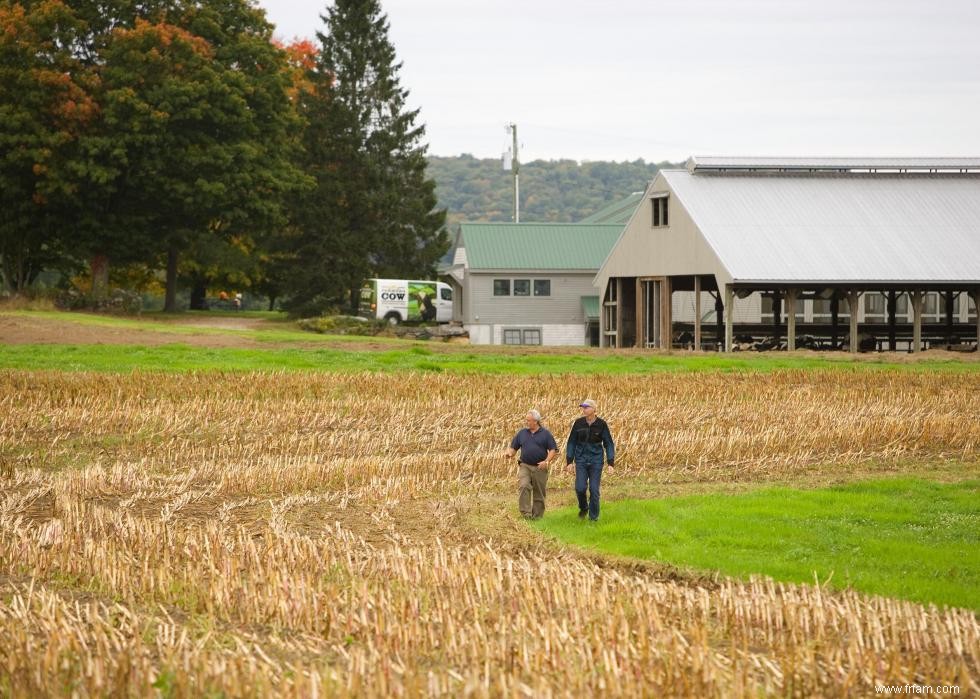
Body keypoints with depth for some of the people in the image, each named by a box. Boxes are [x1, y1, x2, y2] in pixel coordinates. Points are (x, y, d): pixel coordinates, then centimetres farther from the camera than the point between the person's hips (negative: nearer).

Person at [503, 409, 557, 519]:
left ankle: (537, 514, 16)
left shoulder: (545, 434, 1)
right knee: (523, 487, -21)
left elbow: (553, 450, 0)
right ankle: (526, 513, -21)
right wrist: (509, 453, -9)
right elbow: (513, 447, 14)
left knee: (539, 492, 4)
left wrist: (546, 461, -14)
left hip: (540, 468, -1)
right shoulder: (522, 433, 9)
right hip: (524, 466, 1)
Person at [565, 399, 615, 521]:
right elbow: (571, 442, 5)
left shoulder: (601, 424, -7)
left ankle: (594, 516, 10)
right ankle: (583, 508, 21)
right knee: (580, 488, -9)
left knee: (594, 489, -3)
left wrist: (610, 463, -7)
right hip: (581, 460, 1)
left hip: (596, 461, -1)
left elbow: (609, 444, -1)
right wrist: (569, 461, 1)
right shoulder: (578, 423, -2)